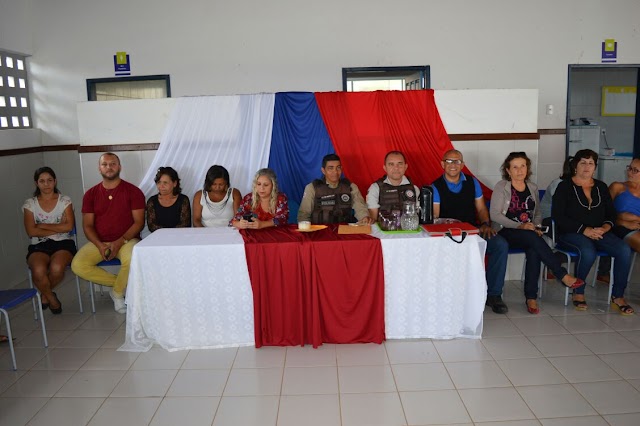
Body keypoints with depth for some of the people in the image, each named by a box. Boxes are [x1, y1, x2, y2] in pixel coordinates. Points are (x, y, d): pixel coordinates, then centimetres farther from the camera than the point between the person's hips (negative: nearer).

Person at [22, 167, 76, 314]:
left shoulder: (65, 201, 7)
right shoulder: (30, 204, 8)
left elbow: (69, 226, -6)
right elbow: (31, 231, -4)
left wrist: (43, 226, -6)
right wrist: (58, 228, -7)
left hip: (63, 243, -1)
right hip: (39, 246, 1)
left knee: (56, 268, -33)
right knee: (38, 271, -33)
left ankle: (45, 294, 3)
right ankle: (51, 298, 0)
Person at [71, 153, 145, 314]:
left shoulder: (133, 191, -2)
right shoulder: (91, 194, 7)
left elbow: (139, 222, -6)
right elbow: (87, 225, 5)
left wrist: (119, 242, -18)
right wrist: (100, 245, -13)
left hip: (126, 240, -3)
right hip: (99, 242, 3)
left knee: (132, 260, -35)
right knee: (77, 265, -21)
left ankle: (117, 292, -3)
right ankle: (122, 283, -3)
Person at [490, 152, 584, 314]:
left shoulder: (532, 188, 16)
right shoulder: (501, 187, -1)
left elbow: (538, 213, 22)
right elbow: (495, 214, -10)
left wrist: (537, 227, 0)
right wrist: (519, 226, -18)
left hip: (529, 234, 4)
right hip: (506, 232, -4)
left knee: (534, 251, -31)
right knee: (532, 238, -34)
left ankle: (531, 297, -26)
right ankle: (563, 275, -28)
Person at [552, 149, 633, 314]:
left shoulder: (601, 187, 17)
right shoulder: (565, 186, 1)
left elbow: (612, 213, 15)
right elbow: (557, 215, -9)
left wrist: (605, 228, -8)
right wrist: (584, 230, -15)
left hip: (599, 233, 5)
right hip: (571, 233, -5)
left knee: (624, 250, -22)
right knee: (588, 251, -35)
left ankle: (618, 296, -12)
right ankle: (578, 293, -15)